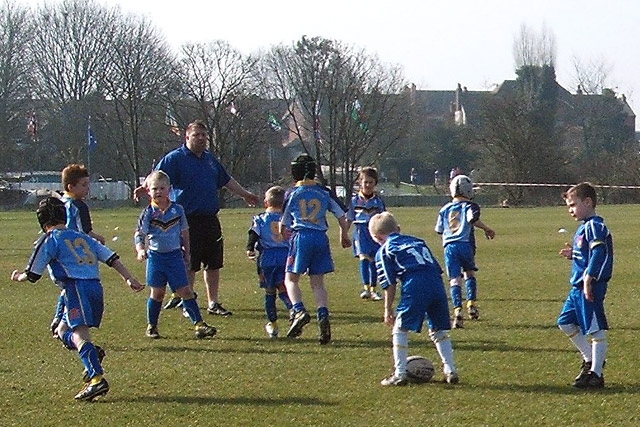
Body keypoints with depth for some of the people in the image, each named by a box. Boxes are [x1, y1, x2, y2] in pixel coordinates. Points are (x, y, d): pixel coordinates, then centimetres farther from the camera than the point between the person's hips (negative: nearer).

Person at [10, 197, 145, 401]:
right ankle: (93, 358, -6)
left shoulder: (49, 239, 7)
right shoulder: (82, 237, 25)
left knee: (79, 333, -19)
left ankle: (97, 378, -36)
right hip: (96, 287, 7)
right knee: (63, 330, 18)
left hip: (76, 287, -7)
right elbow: (111, 258, 20)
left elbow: (32, 275, 8)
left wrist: (19, 276, 28)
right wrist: (129, 278, 22)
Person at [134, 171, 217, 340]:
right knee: (157, 292, 4)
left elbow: (184, 233, 13)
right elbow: (139, 234, -8)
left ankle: (199, 323, 0)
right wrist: (140, 250, -27)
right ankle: (151, 326, 17)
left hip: (175, 256, 1)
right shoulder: (148, 213, -3)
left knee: (185, 291, -1)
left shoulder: (177, 210, 3)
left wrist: (186, 254, 16)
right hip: (156, 256, -1)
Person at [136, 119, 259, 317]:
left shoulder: (210, 159, 17)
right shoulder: (175, 158, -4)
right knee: (189, 265, -4)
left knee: (214, 264, 10)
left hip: (211, 220, 7)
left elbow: (226, 180, 31)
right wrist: (145, 188, -36)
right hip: (188, 221, -7)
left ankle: (213, 303, 19)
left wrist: (245, 194, 41)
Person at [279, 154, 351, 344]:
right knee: (318, 283, 7)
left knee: (291, 279, 6)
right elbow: (342, 216, 14)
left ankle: (299, 311, -19)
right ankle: (323, 315, -14)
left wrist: (283, 232, 31)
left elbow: (283, 224, 8)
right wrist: (344, 235, 32)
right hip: (321, 238, 3)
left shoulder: (292, 194, 2)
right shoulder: (324, 192, 10)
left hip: (301, 237, -3)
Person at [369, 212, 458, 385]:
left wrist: (388, 309, 15)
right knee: (439, 330, 17)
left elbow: (390, 284, 8)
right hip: (437, 283, 5)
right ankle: (451, 371, 15)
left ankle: (400, 374, 4)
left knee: (400, 329, 6)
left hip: (415, 286, -5)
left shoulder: (384, 251, 14)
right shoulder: (417, 241, 31)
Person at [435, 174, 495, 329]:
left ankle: (458, 310, -17)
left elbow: (439, 230, 17)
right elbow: (473, 219, -18)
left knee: (454, 280, -3)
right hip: (465, 244, -2)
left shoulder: (445, 209, 15)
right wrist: (487, 229, -7)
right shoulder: (469, 206, 2)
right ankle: (471, 304, 15)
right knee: (469, 273, 22)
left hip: (449, 246, 2)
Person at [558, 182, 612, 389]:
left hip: (590, 287, -11)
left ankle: (596, 374, -2)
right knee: (565, 322, 15)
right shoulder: (584, 227, 17)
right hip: (578, 287, 11)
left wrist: (588, 279, -26)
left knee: (596, 330, -5)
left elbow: (598, 254, -23)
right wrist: (573, 255, 8)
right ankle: (590, 359, 22)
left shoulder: (594, 227, -14)